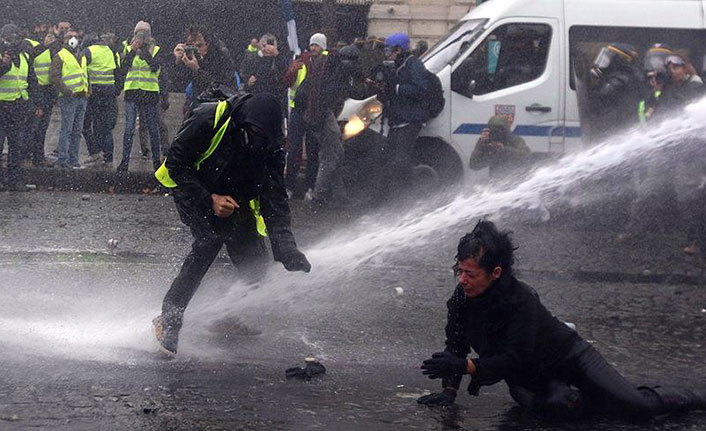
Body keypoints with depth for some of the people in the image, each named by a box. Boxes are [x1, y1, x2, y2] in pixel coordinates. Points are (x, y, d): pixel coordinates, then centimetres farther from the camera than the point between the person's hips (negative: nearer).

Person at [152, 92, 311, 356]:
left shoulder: (270, 147, -18)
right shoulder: (208, 119, -30)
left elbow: (275, 202, -19)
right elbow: (175, 165, -21)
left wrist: (286, 249, -32)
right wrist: (210, 199, -28)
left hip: (235, 199, 5)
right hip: (191, 189, -5)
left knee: (254, 260, -12)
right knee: (211, 238, -30)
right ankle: (169, 319, -27)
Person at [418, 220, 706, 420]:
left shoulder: (522, 299, -31)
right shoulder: (462, 298, -13)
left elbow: (513, 360, -34)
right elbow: (456, 345, 0)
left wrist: (463, 365, -40)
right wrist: (450, 390, -12)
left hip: (570, 359, -4)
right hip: (530, 379, 4)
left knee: (640, 406, -9)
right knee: (557, 407, -33)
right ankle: (574, 397, 3)